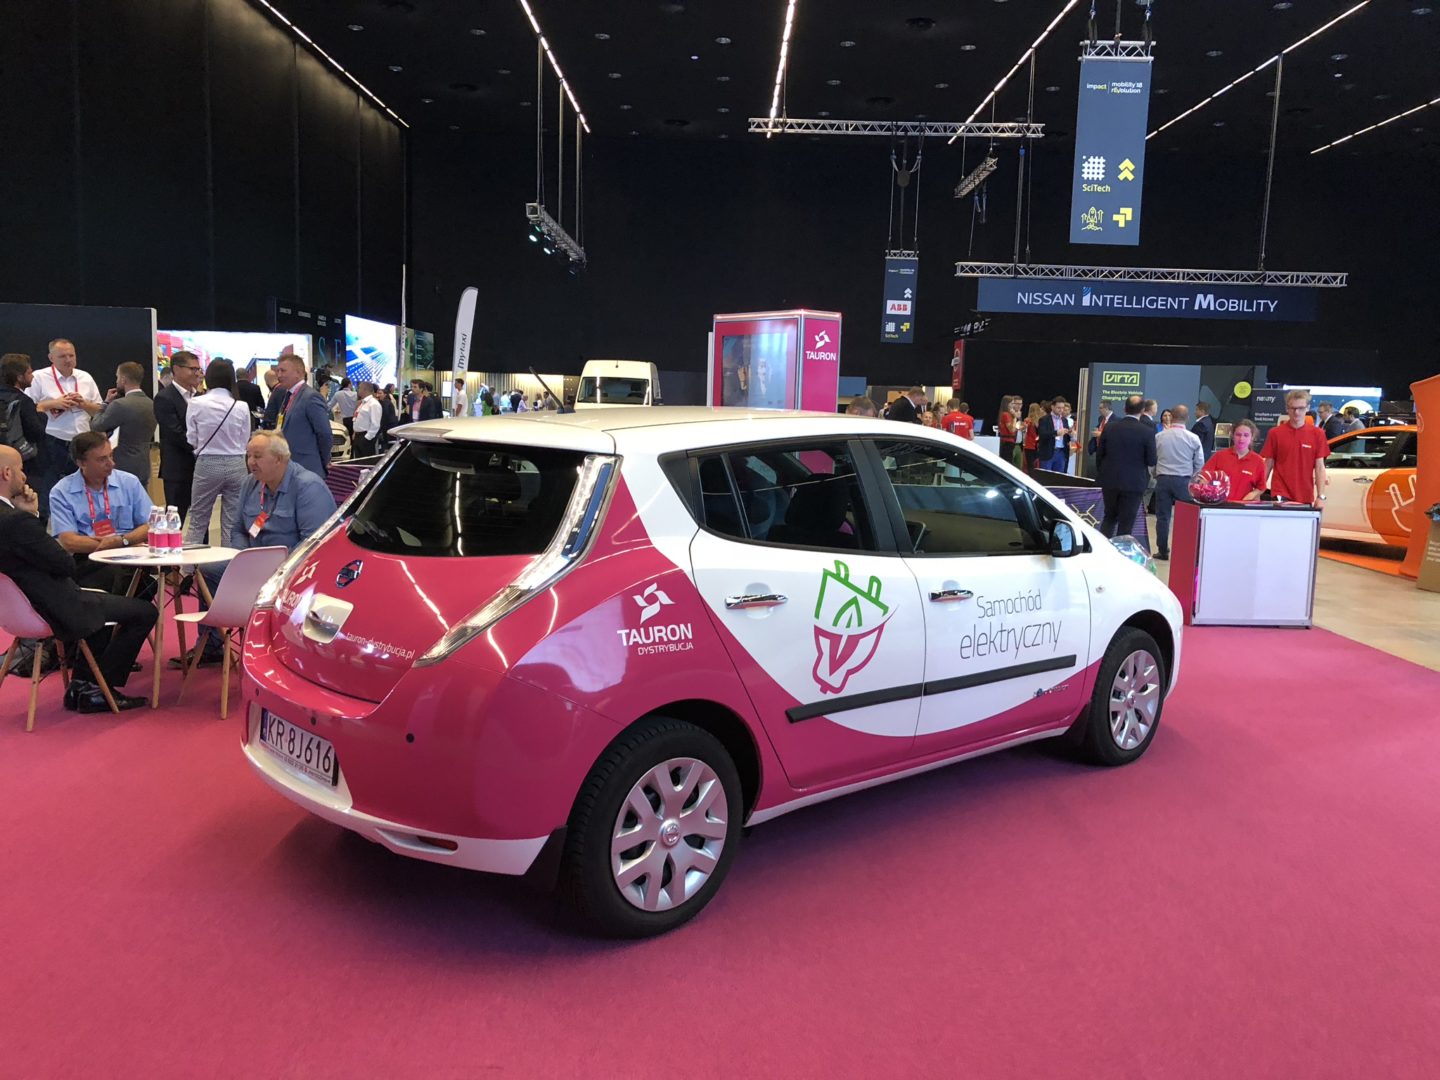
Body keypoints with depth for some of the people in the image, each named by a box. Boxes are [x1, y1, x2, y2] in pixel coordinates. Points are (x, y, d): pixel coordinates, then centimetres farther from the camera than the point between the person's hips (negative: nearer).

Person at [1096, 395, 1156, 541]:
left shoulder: (1109, 427, -3)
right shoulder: (1147, 432, -12)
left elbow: (1099, 454, 3)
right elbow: (1151, 461, -10)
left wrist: (1102, 472, 18)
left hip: (1110, 480, 3)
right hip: (1134, 482, -3)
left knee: (1109, 517, 18)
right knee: (1126, 523, 5)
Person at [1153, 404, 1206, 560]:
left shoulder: (1159, 436, -1)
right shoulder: (1193, 438, -4)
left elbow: (1152, 459, 5)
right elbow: (1200, 464, 2)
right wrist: (1192, 479, 17)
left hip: (1163, 479, 1)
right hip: (1184, 480, -1)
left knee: (1162, 516, 7)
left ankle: (1162, 550, 10)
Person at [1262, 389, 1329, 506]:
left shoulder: (1317, 434, 2)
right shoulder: (1275, 433, 0)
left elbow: (1319, 467, 2)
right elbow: (1268, 465, 4)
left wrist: (1321, 496, -5)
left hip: (1306, 498, 2)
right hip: (1281, 496, -1)